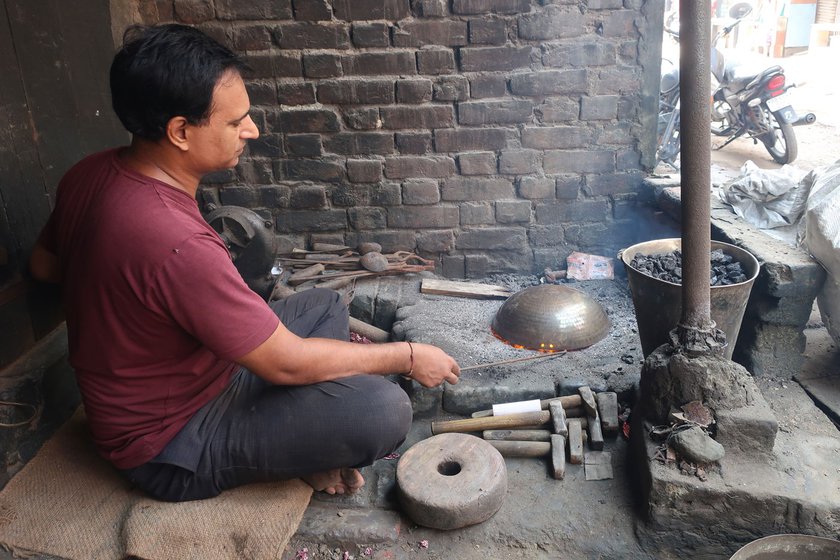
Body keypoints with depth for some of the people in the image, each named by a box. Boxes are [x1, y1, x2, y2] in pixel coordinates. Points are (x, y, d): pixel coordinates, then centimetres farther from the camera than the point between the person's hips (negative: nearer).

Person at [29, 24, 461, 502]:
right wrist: (408, 358, -14)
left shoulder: (92, 174, -7)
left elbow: (44, 265, 12)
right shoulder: (175, 245, -35)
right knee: (385, 409, -25)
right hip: (172, 450, -9)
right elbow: (287, 364, -27)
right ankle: (298, 454, 4)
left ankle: (307, 443, 7)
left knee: (325, 306, 17)